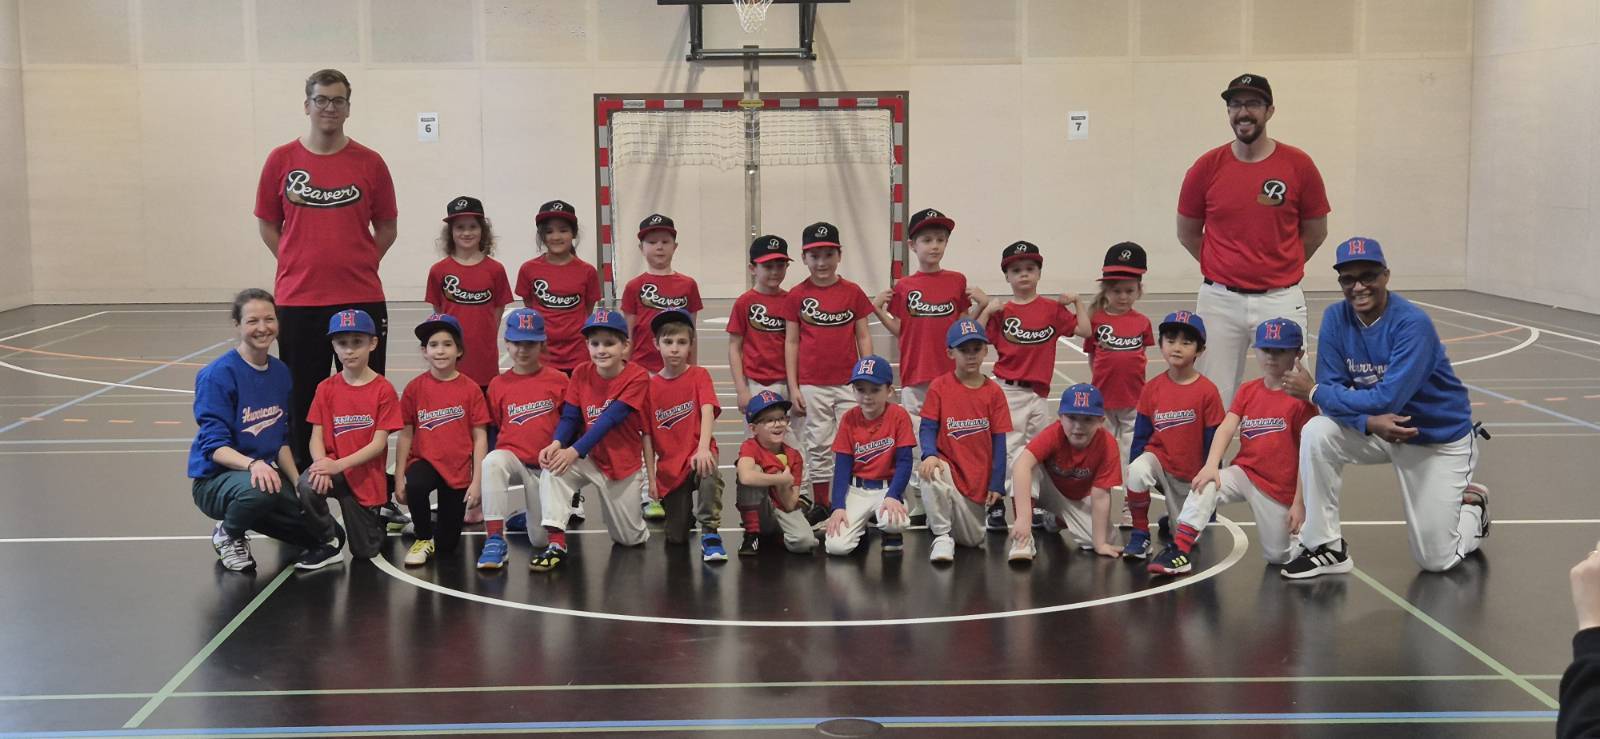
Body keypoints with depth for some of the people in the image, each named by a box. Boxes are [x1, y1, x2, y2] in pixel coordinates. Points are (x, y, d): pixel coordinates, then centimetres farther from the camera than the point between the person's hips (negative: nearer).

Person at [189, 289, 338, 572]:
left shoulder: (281, 372, 3)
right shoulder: (217, 375, -17)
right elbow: (214, 446, -22)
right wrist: (252, 464, -40)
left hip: (266, 472, 6)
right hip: (215, 480, -6)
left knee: (330, 540, -3)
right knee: (260, 488, -41)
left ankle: (251, 514, 20)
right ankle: (229, 534, -6)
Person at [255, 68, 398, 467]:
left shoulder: (370, 163, 3)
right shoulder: (281, 160, 4)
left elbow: (386, 228, 11)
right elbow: (266, 224, 10)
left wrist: (358, 265, 2)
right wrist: (298, 266, 2)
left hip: (361, 299, 0)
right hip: (298, 300, 0)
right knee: (302, 401, 6)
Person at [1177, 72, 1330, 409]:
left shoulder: (1299, 165, -1)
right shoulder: (1207, 167, 0)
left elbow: (1316, 232, 11)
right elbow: (1187, 233, 12)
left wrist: (1279, 269, 13)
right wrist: (1224, 268, 12)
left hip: (1281, 300, 0)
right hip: (1220, 301, 1)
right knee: (1215, 400, 4)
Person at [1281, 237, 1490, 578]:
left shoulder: (1413, 324, -27)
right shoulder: (1335, 318, -11)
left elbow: (1388, 399, -33)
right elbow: (1333, 392, -11)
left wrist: (1314, 392, -24)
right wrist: (1369, 422, -32)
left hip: (1441, 439, -4)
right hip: (1379, 430, 4)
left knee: (1435, 560, -3)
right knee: (1316, 434, -26)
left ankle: (1471, 505, 31)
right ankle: (1327, 548, -13)